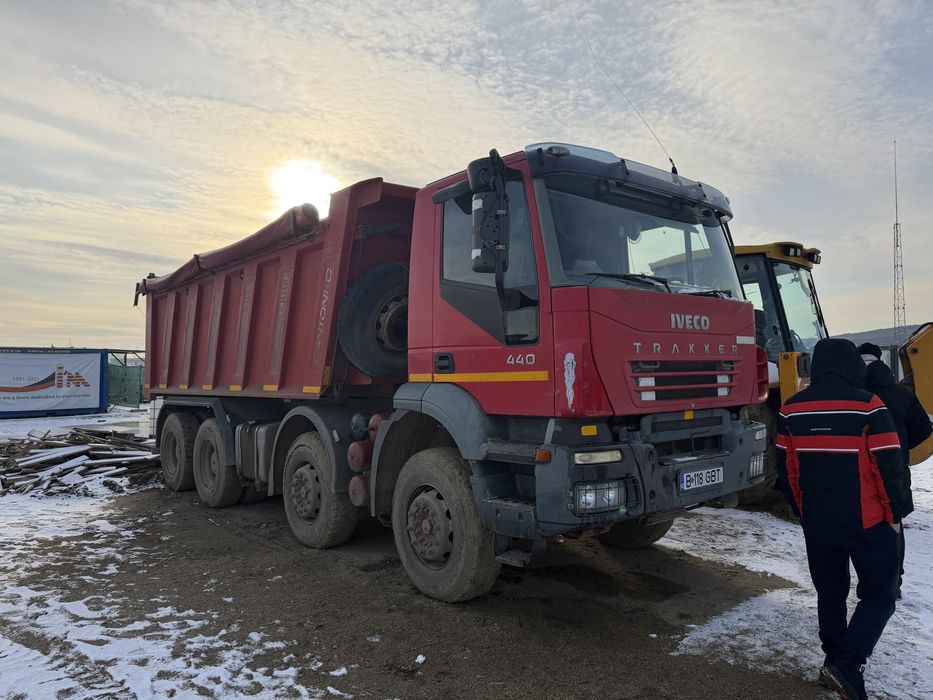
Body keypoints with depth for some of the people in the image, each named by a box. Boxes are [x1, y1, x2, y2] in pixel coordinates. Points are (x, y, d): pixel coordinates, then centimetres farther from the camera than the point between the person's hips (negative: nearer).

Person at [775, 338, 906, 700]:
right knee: (878, 596, 10)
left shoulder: (791, 410, -1)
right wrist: (894, 514, 3)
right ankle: (846, 665, -2)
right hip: (868, 522, -4)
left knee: (830, 593, 18)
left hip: (816, 522, 4)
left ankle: (835, 661, 26)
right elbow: (889, 467, -12)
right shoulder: (868, 406, -15)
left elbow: (785, 468, 6)